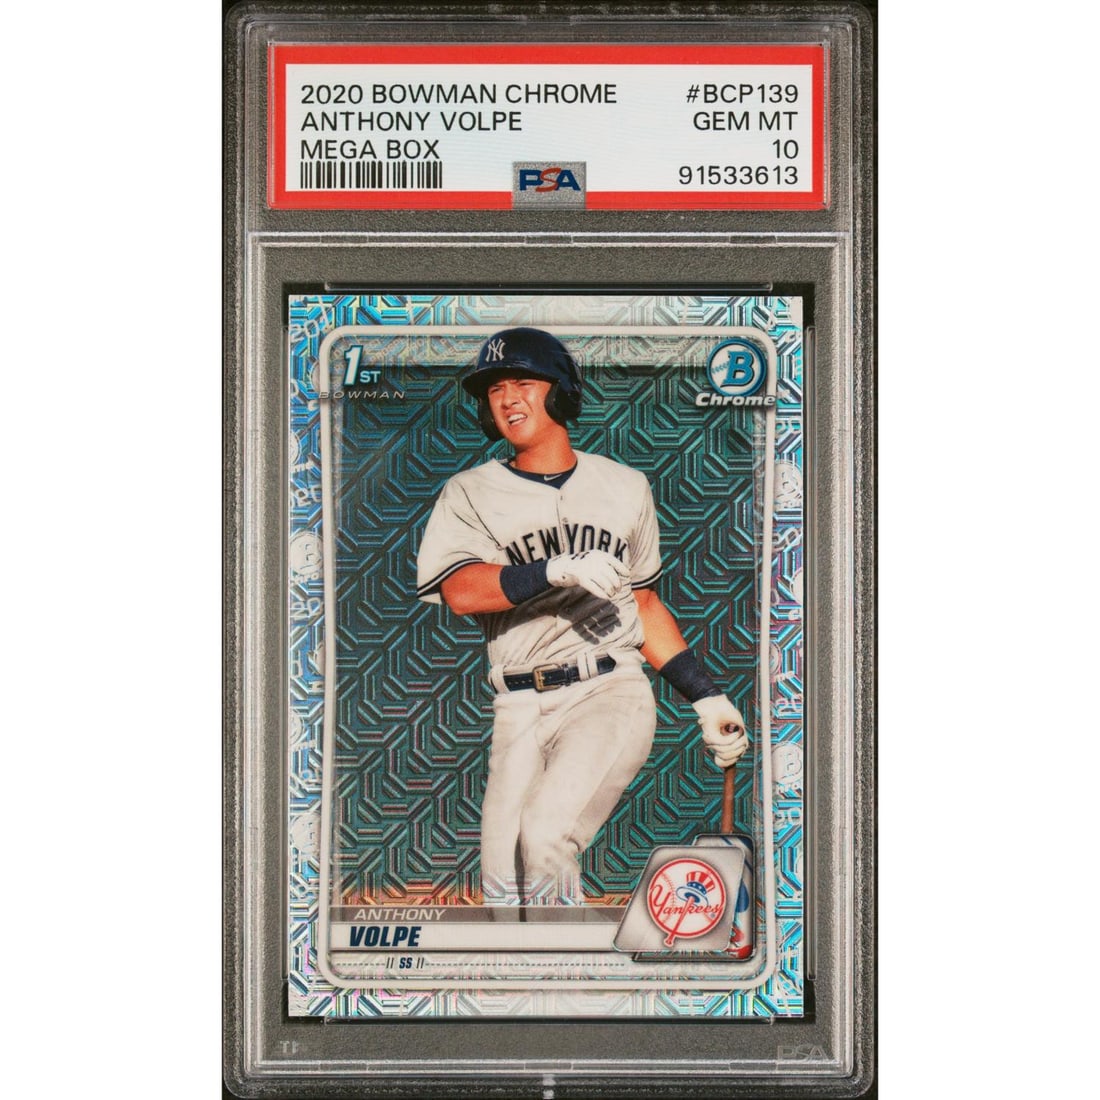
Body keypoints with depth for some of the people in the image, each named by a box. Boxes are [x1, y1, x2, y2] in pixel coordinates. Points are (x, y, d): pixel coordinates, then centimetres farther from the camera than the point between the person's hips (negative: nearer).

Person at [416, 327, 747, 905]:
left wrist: (706, 696, 16)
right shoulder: (469, 494, 8)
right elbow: (460, 590, -11)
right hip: (519, 712, 1)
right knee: (503, 883, -3)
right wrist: (558, 571, -25)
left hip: (614, 695, -1)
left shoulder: (625, 487, 15)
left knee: (545, 838, -24)